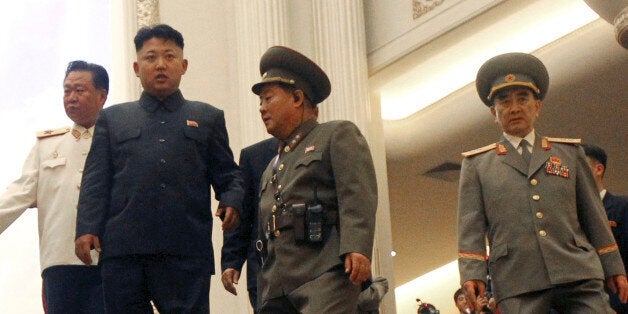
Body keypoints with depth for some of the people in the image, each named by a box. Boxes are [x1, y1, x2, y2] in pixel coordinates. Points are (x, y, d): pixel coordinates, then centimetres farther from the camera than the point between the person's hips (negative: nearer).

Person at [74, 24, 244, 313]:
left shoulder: (208, 118, 20)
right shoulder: (112, 118, 20)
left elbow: (227, 175, 16)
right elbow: (95, 181, 12)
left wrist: (231, 202, -6)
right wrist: (87, 229, -2)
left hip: (186, 254, -1)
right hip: (123, 252, 1)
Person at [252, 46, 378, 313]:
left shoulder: (339, 135, 10)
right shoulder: (272, 168, 31)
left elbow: (358, 196, -6)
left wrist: (357, 248, -21)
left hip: (325, 274, -7)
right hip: (276, 287, 7)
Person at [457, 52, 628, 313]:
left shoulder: (569, 152, 20)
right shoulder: (477, 165, 15)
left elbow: (594, 216, 18)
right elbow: (470, 226, 6)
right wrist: (471, 274, -7)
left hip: (579, 276, 2)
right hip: (517, 288, -1)